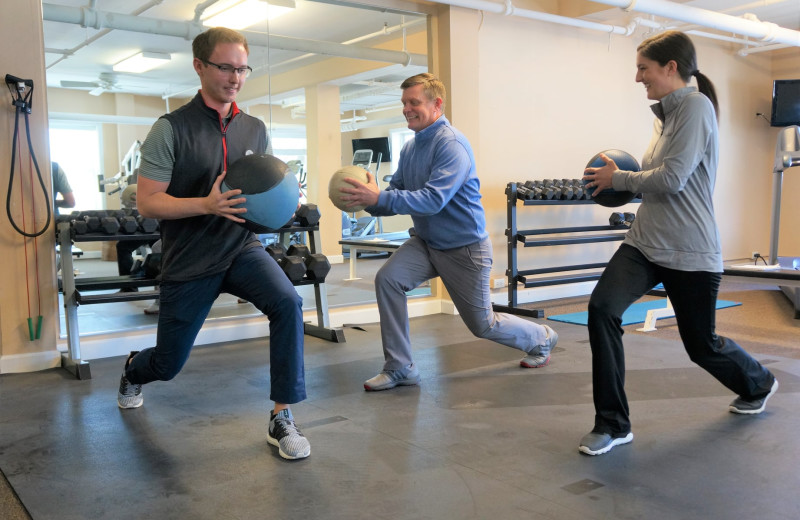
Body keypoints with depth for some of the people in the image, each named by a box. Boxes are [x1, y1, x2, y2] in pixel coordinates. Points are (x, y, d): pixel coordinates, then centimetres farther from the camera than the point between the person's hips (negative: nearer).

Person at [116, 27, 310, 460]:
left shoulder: (255, 129, 4)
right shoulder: (171, 129, -10)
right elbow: (147, 202, -14)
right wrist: (207, 204, -29)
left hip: (241, 249, 3)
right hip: (188, 262, -2)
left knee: (288, 303, -29)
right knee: (168, 364, 12)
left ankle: (281, 420, -17)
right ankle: (133, 370, 52)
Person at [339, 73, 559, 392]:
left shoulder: (452, 144, -23)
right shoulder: (410, 148, 2)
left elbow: (433, 199, -34)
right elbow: (396, 193, 2)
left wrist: (379, 198, -40)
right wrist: (369, 200, -20)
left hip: (464, 247, -6)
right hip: (425, 242, 7)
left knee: (482, 325, 8)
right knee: (387, 279, -20)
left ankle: (541, 339, 39)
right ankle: (399, 369, -7)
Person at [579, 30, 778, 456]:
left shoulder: (696, 106, -14)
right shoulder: (666, 113, 11)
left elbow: (672, 179, -22)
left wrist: (618, 178, -9)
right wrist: (622, 181, 5)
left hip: (690, 253, -7)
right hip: (645, 242, 7)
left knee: (701, 345, 11)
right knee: (602, 308, -16)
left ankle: (758, 384, 47)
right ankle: (612, 424, -5)